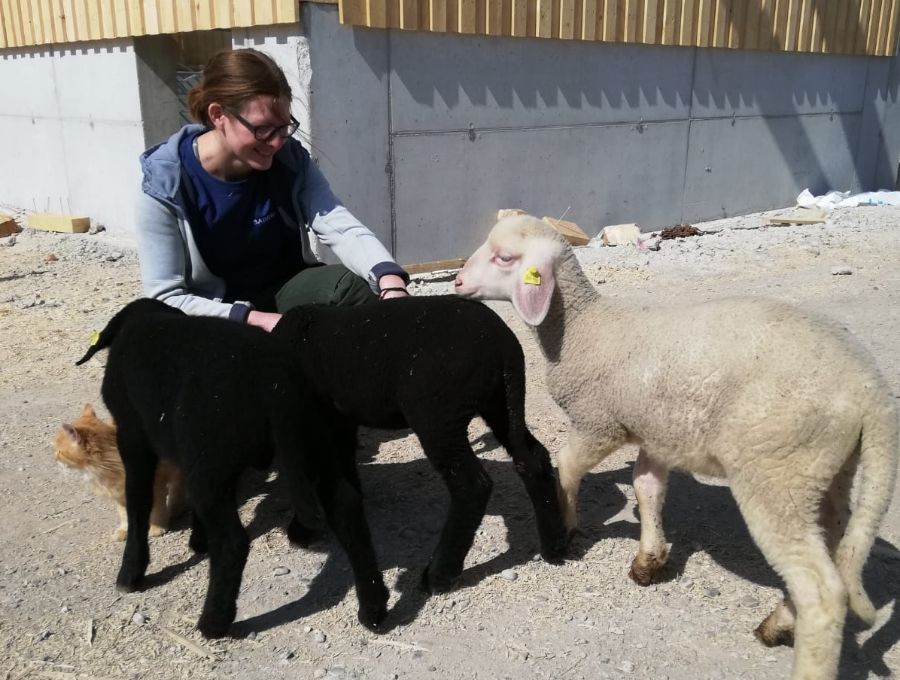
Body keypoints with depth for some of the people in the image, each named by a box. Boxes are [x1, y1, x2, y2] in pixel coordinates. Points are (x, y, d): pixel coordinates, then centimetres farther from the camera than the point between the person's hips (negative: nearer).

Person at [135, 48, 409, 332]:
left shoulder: (290, 160, -10)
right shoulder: (165, 183, -19)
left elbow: (341, 227, -24)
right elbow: (166, 297, -20)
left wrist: (390, 282, -45)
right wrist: (257, 319, -33)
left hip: (287, 289, 3)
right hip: (218, 312, -2)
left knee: (352, 284, -25)